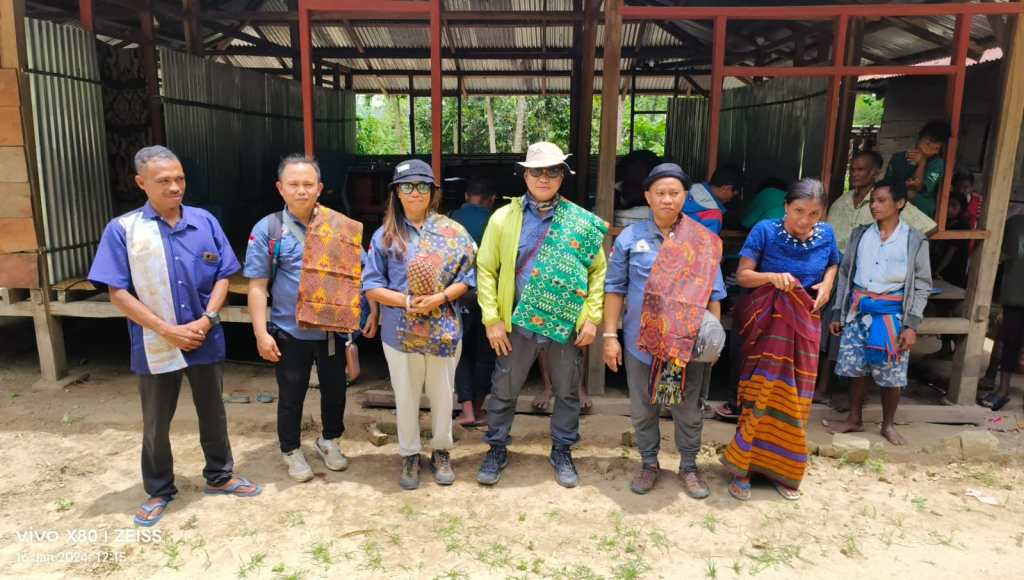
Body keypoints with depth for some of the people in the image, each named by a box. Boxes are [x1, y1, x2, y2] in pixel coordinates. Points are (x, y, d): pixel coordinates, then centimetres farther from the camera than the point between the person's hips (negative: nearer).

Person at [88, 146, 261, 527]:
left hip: (206, 340, 2)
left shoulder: (204, 221, -1)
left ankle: (219, 476, 36)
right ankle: (159, 491, 32)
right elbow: (118, 294, -9)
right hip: (156, 346, -2)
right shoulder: (122, 229, -8)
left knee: (213, 413, 16)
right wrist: (168, 330, -15)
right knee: (156, 423, 13)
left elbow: (223, 276, 3)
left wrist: (207, 319, -11)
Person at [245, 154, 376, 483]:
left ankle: (329, 440, 41)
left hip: (334, 329, 2)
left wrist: (373, 311, 1)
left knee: (335, 388, 17)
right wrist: (261, 333, -11)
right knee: (291, 395, 13)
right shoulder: (267, 229, -6)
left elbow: (360, 272, 7)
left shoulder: (341, 227, 0)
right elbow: (257, 286, -6)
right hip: (290, 332, -2)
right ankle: (291, 451, 34)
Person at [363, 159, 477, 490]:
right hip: (401, 333, 0)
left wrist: (439, 298, -19)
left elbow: (466, 280, -2)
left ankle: (441, 451, 37)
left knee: (442, 395, 15)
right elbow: (371, 286, -3)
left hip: (444, 331, 0)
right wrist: (407, 301, -17)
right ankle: (409, 454, 34)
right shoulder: (385, 235, -3)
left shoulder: (453, 232, -3)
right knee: (406, 398, 14)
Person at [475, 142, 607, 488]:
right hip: (517, 323, 0)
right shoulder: (503, 218, -1)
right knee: (504, 391, 12)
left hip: (567, 325, 1)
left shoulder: (583, 222, 0)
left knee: (567, 393, 14)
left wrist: (592, 317, -2)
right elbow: (486, 270, 0)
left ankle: (562, 451, 34)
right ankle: (497, 449, 32)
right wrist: (492, 319, -6)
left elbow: (598, 271, 5)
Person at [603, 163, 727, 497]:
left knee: (688, 410, 13)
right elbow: (614, 289, 0)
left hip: (689, 342, 0)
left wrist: (714, 338, 1)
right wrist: (610, 336, -4)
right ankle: (649, 464, 34)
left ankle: (689, 467, 33)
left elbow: (713, 293, 4)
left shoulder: (704, 242, -1)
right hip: (641, 342, 0)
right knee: (643, 410, 13)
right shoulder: (630, 238, -2)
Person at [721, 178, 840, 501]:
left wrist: (827, 283, -2)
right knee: (762, 391, -8)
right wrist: (772, 277, -30)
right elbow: (742, 275, -12)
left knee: (793, 397, 10)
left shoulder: (826, 234, -1)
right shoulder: (765, 231, -12)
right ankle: (743, 467, 5)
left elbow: (833, 264, 19)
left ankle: (781, 469, 25)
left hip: (804, 322, 4)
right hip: (769, 321, -4)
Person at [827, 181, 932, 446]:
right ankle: (854, 419, 25)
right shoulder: (861, 234, 4)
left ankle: (888, 424, 24)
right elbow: (845, 274, 9)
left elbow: (922, 286, -2)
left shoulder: (914, 240, -3)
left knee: (891, 374, 4)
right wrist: (837, 313, 7)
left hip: (891, 315, -2)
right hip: (858, 312, 2)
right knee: (857, 369, 8)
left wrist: (912, 325, -8)